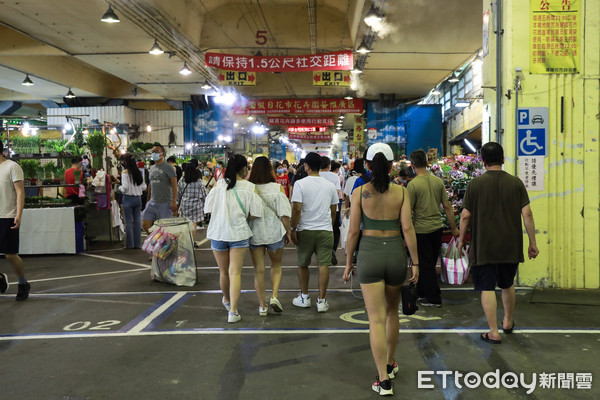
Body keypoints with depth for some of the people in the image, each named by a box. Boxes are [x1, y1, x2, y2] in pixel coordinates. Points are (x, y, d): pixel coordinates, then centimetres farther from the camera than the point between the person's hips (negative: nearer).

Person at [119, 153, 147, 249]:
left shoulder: (125, 172, -10)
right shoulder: (139, 172, 5)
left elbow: (125, 188, -15)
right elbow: (144, 187, 7)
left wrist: (120, 188, 5)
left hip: (128, 198, -5)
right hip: (138, 198, 5)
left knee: (128, 222, 2)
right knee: (137, 221, 8)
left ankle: (130, 244, 6)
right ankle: (138, 243, 11)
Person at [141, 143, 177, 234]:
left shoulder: (168, 168, -6)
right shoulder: (152, 168, 16)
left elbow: (174, 185, -13)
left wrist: (174, 201, -21)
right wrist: (148, 200, 21)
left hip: (164, 203, -7)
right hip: (152, 202, 7)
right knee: (145, 225, 1)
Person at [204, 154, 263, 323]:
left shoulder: (219, 184, -3)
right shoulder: (248, 187, -8)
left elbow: (208, 208, -1)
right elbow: (256, 213, -9)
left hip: (218, 232, 3)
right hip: (239, 233, -3)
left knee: (224, 271, 18)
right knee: (235, 272, -1)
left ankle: (227, 300, 42)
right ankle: (233, 311, -8)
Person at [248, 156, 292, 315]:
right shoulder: (277, 188, -9)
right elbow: (284, 213, -10)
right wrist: (288, 232, 2)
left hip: (254, 232, 1)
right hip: (274, 232, -1)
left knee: (258, 270, 9)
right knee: (276, 266, 19)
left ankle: (262, 305, 13)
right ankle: (274, 296, 3)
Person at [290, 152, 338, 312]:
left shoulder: (300, 184, -7)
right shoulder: (330, 185, 6)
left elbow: (296, 209, -13)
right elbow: (333, 210, 12)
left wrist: (293, 229, -5)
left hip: (305, 230, -2)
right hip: (325, 230, 2)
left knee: (303, 264, 14)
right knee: (323, 265, 2)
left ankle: (304, 297, 24)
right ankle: (321, 301, 4)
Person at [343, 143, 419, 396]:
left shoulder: (360, 192, -5)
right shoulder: (401, 192, -2)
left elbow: (353, 231, -5)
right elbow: (407, 228, -8)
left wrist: (348, 262, 4)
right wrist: (415, 263, -2)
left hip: (369, 254, -2)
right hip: (396, 254, 2)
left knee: (377, 319, 0)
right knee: (392, 311, 23)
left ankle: (384, 380, -3)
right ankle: (390, 364, 38)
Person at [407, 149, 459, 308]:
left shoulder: (413, 184, -15)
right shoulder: (438, 181, 0)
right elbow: (447, 206, 3)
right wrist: (454, 228, 11)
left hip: (422, 230, -6)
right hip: (437, 228, 6)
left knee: (426, 265, 6)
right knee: (430, 263, 18)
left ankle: (434, 298, 13)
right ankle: (421, 292, 33)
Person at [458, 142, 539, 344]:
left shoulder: (475, 184, -7)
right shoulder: (515, 183, -1)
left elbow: (465, 216, -5)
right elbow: (527, 214, -4)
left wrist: (461, 239, 9)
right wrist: (532, 243, 3)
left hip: (483, 247, -3)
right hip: (510, 246, 3)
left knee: (487, 288, 2)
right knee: (508, 284, 22)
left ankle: (493, 332, 3)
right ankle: (508, 322, 39)